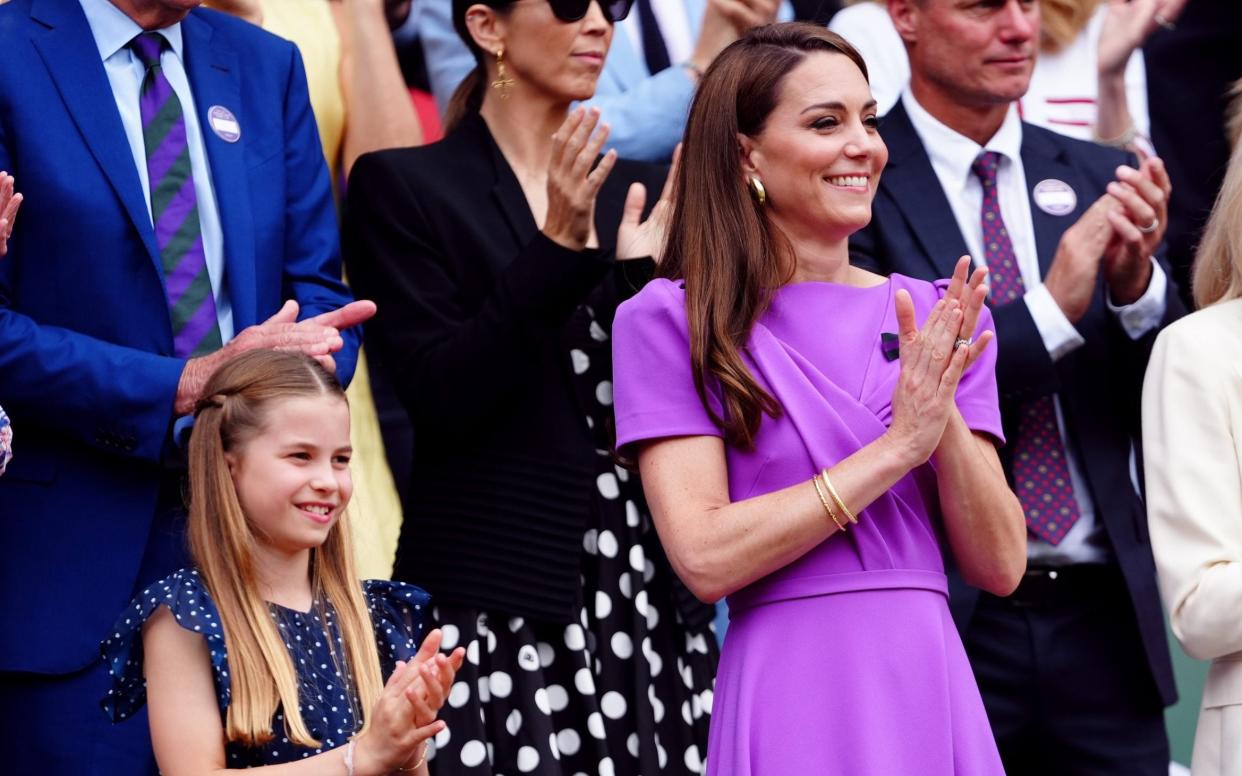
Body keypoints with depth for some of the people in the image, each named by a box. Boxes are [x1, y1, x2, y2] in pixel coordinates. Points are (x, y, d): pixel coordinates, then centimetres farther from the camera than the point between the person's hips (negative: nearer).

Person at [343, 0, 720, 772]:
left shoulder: (641, 193, 15)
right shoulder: (404, 187, 1)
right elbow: (440, 397, -10)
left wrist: (646, 276, -7)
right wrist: (558, 249, -17)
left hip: (648, 590, 4)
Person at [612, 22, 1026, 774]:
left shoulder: (935, 317, 8)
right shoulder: (670, 322, -4)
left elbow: (1000, 564, 3)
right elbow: (706, 557, -14)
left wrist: (944, 412, -13)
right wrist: (896, 448, -14)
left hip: (931, 688, 4)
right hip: (792, 699, -4)